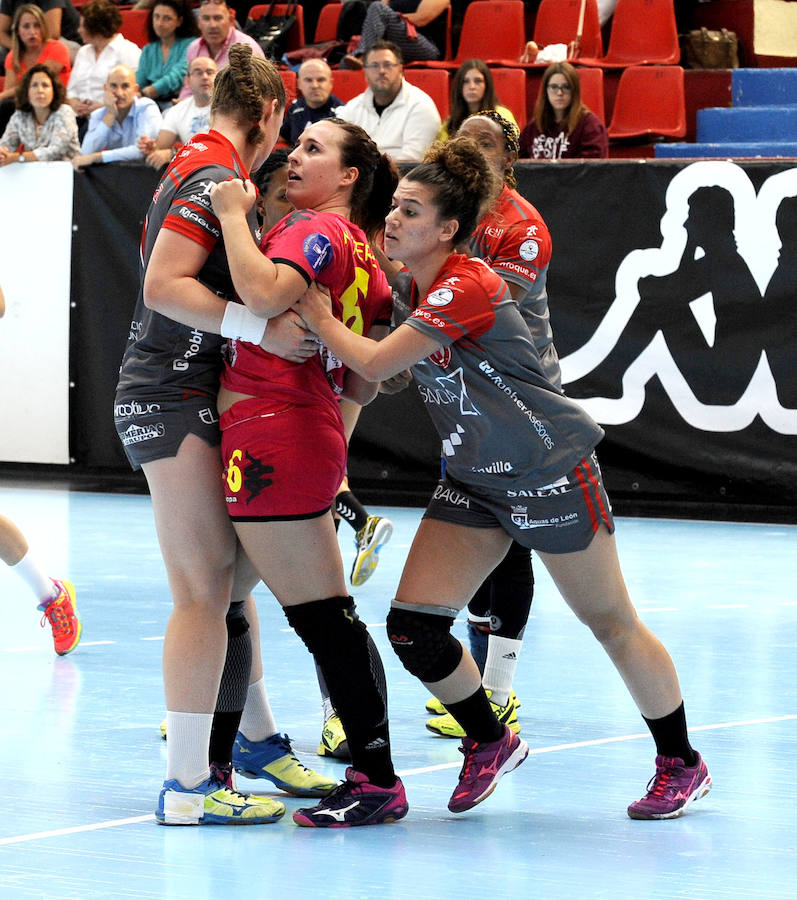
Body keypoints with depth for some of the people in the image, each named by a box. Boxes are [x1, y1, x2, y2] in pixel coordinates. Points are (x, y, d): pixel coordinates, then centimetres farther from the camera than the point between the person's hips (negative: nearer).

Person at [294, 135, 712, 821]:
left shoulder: (467, 286, -23)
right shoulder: (414, 293, 3)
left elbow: (376, 363, -27)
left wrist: (318, 318, -13)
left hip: (551, 473, -8)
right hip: (474, 479, 8)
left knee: (611, 623, 4)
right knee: (413, 627, -4)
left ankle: (682, 765, 20)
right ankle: (489, 743, 19)